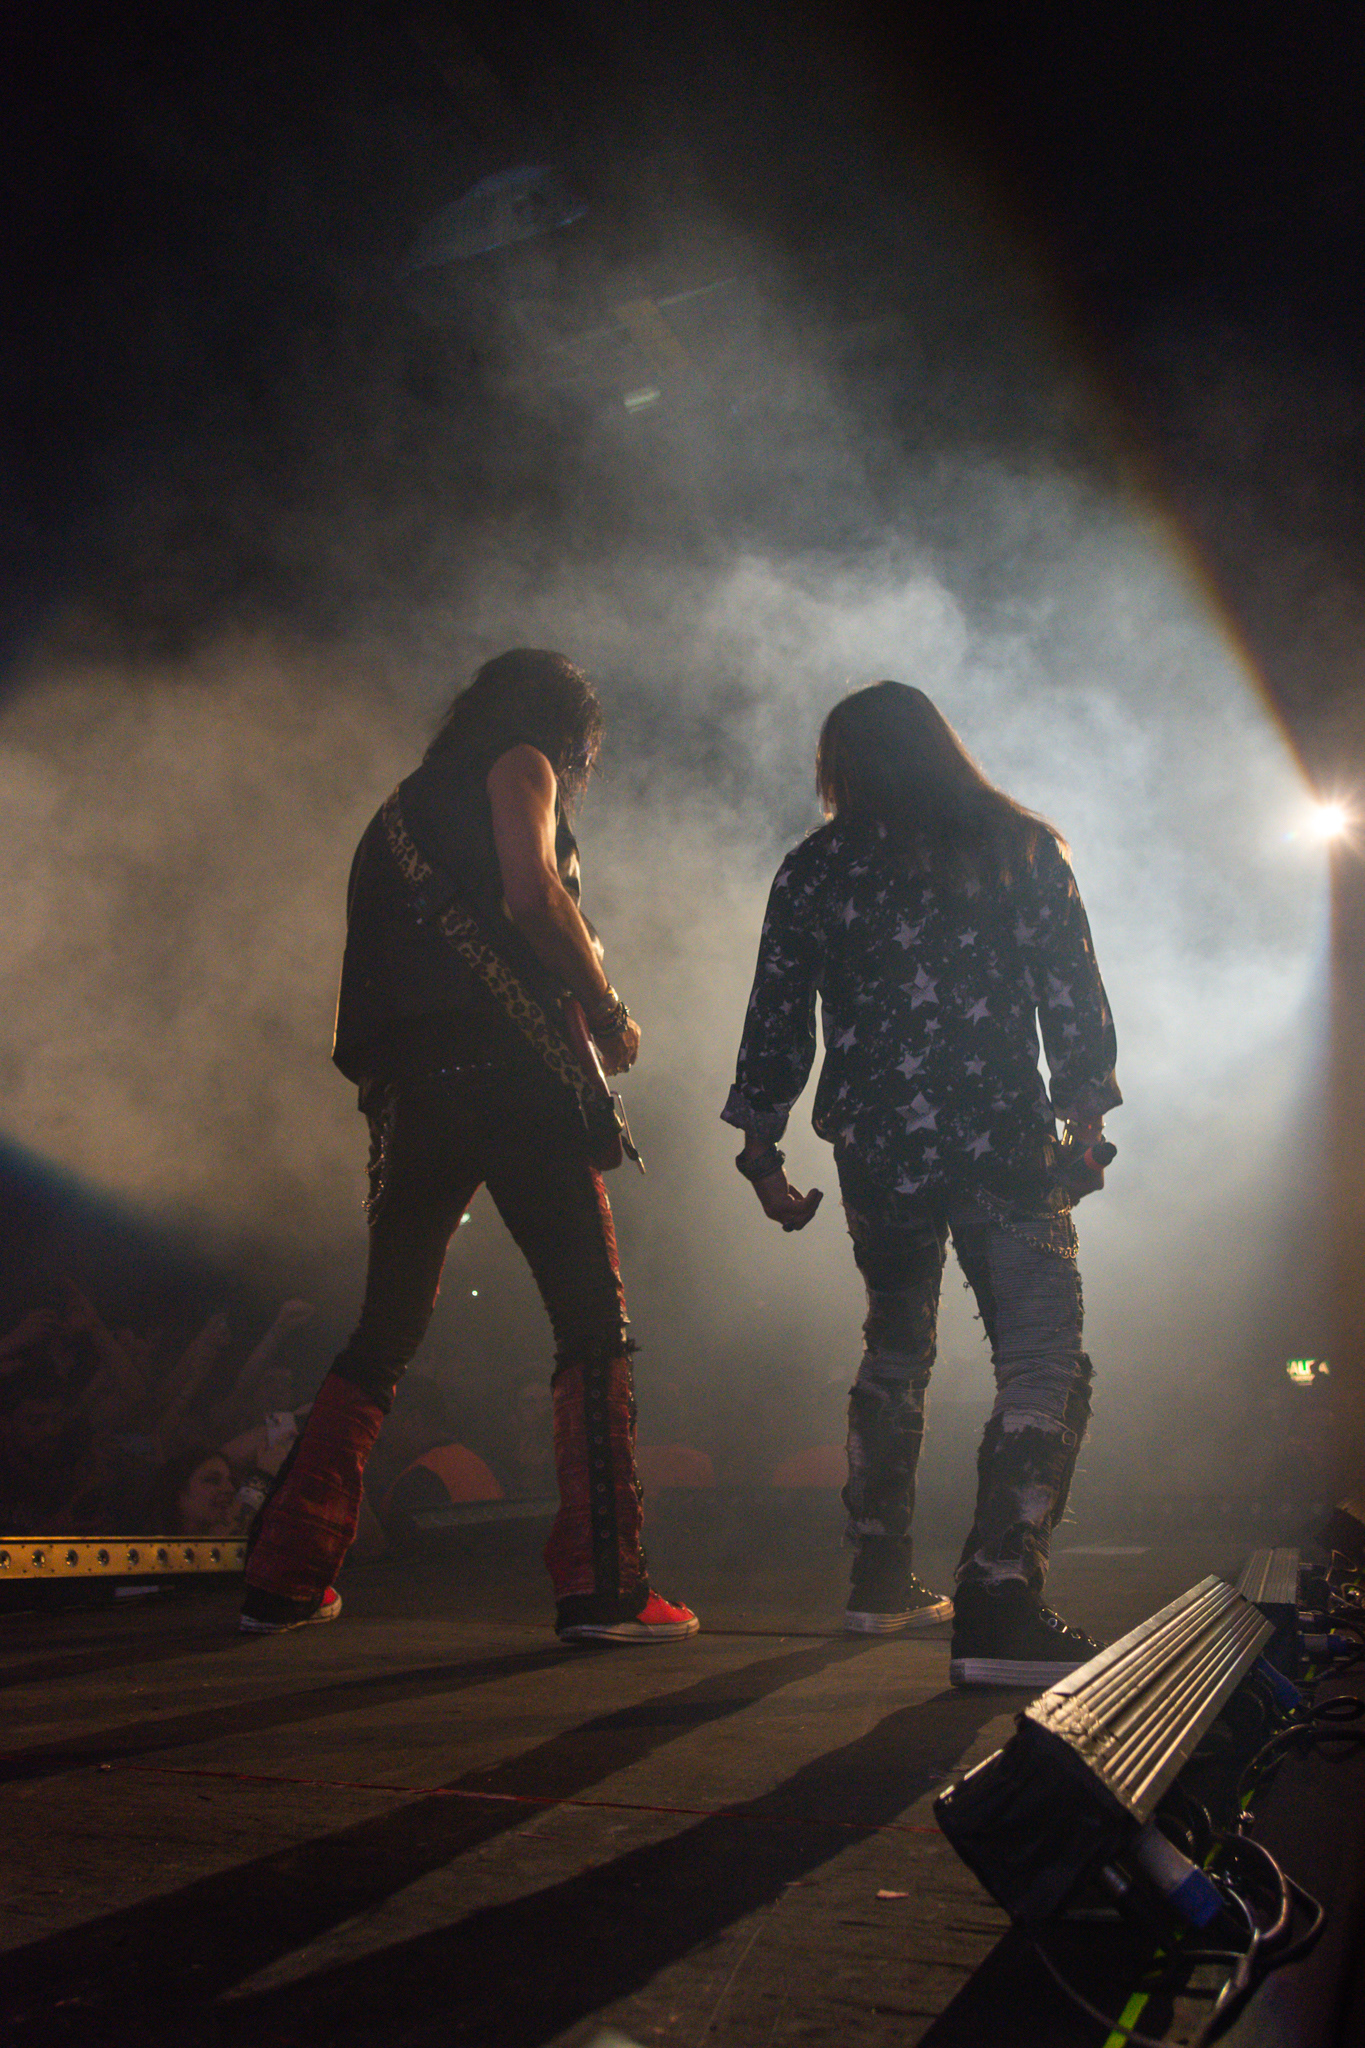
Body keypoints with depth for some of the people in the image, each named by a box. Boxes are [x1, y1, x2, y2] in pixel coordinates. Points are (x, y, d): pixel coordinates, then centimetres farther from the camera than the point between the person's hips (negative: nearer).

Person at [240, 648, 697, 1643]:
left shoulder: (403, 806, 29)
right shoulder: (520, 766, 7)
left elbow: (379, 962, 24)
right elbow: (532, 894, -11)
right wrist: (611, 1011, -2)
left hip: (408, 1088, 8)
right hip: (510, 1068, -7)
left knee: (384, 1336, 14)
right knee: (596, 1324, -3)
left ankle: (286, 1578, 16)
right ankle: (604, 1586, -8)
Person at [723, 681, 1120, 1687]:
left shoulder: (814, 868, 8)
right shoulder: (1025, 848, 6)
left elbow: (777, 1020, 7)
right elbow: (1076, 996, 1)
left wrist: (764, 1152, 13)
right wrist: (1085, 1113, 8)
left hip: (876, 1150, 3)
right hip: (1003, 1143, -3)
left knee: (896, 1351, 20)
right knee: (1045, 1363, -5)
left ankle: (881, 1578, 26)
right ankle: (999, 1604, -19)